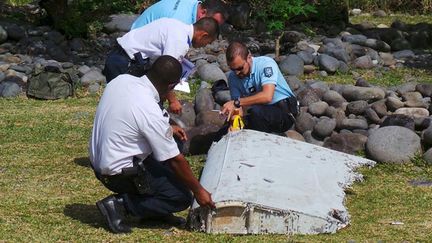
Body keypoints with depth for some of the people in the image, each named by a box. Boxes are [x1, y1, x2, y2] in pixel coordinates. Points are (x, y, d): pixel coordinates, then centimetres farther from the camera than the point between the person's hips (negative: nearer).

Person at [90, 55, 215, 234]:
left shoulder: (121, 80, -7)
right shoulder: (151, 113, -27)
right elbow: (174, 160, -17)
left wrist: (167, 129, 20)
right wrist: (198, 190, -4)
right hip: (119, 173, -8)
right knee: (182, 198, -3)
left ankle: (156, 212, 18)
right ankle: (120, 204, -5)